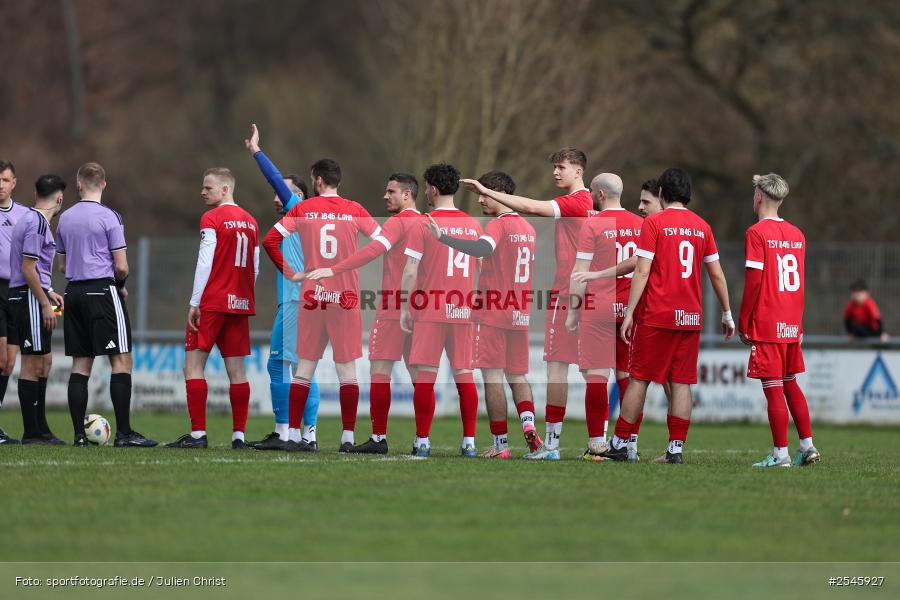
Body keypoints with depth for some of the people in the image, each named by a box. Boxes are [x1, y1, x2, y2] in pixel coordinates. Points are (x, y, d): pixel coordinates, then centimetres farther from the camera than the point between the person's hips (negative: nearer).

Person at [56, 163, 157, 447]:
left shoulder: (65, 218, 10)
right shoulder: (109, 217, -8)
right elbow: (121, 267, -10)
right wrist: (121, 285, 9)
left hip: (74, 293, 6)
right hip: (103, 291, -6)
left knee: (81, 364, 8)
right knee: (121, 360, -3)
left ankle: (79, 433, 4)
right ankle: (124, 433, -8)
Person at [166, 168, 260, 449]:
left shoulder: (212, 219, -8)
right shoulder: (250, 221, 13)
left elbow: (205, 263, -13)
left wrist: (194, 303, -11)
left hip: (212, 302, -7)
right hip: (240, 304, 7)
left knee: (193, 366, -3)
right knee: (236, 370, 7)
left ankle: (198, 434, -10)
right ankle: (239, 435, 4)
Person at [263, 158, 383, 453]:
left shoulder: (302, 209, 1)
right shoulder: (355, 211, 1)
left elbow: (270, 240, -4)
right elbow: (384, 242, 2)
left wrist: (289, 273, 3)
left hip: (312, 297, 1)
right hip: (346, 297, -1)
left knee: (304, 369, 8)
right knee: (347, 370, 1)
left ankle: (292, 433, 6)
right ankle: (348, 436, -3)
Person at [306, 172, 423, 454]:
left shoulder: (397, 223, -10)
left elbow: (373, 251, -24)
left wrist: (334, 270, -29)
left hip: (393, 309, -7)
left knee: (380, 370, -4)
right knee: (418, 373, 8)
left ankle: (378, 438, -7)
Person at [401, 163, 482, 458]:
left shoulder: (423, 225, -5)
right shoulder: (473, 225, 9)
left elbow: (410, 270, -8)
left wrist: (404, 306, -2)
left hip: (430, 311, -4)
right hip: (464, 311, 4)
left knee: (425, 375, -2)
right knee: (464, 374, 7)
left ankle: (422, 441, -3)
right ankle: (469, 441, 4)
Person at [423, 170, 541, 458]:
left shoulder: (499, 225, -11)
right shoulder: (528, 228, 14)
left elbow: (481, 248, -31)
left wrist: (442, 237, -36)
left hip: (493, 313, -7)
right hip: (520, 315, 7)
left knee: (493, 376, -4)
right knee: (517, 376, 13)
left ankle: (501, 443, -6)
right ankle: (528, 423, -10)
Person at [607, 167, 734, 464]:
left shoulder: (654, 223, -4)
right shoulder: (702, 227, 9)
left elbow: (642, 272, -10)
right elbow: (717, 275, 12)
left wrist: (629, 312, -8)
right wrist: (727, 314, 21)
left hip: (656, 316, -4)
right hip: (691, 317, 4)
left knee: (639, 379, 2)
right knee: (681, 383, 4)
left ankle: (620, 443, 6)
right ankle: (676, 448, 0)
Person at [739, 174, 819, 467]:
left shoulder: (757, 233, -10)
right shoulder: (797, 234, 10)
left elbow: (754, 281, -14)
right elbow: (799, 281, 14)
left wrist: (743, 322, -7)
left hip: (766, 325, -7)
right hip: (792, 325, 7)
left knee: (773, 388, -4)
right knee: (791, 384, 17)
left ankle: (780, 453, -4)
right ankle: (807, 445, 16)